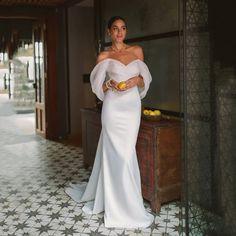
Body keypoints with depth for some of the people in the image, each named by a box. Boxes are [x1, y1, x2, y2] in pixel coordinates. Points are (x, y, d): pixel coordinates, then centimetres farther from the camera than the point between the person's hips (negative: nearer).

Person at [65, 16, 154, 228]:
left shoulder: (137, 51, 11)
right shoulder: (104, 56, 5)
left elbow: (146, 80, 10)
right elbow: (97, 86, 5)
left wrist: (137, 80, -10)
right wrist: (109, 84, -14)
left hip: (132, 107, 3)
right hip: (114, 108, -2)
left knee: (113, 152, 6)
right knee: (120, 154, -3)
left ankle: (103, 197, 24)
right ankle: (125, 207, 9)